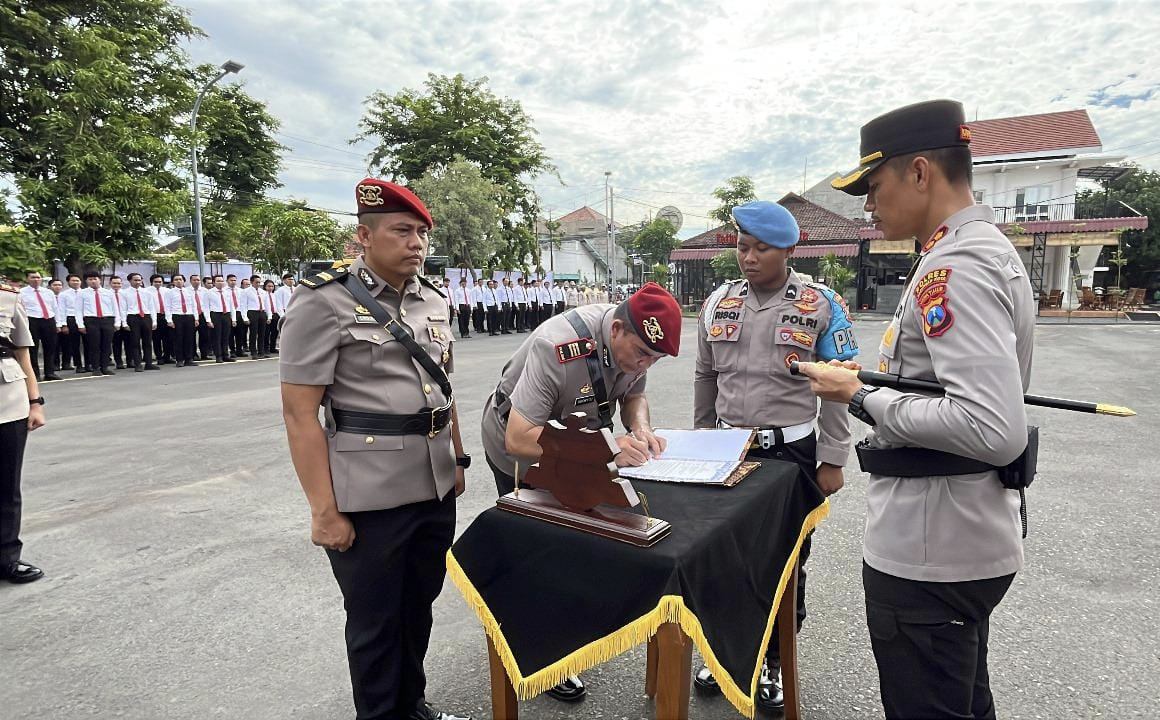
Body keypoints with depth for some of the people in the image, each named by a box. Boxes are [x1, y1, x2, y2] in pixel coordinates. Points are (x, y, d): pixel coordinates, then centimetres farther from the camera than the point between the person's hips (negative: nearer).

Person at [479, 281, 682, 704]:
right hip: (519, 451, -6)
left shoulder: (637, 343, -19)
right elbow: (518, 439, -43)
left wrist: (640, 428, -23)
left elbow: (633, 393, -1)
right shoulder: (556, 349, -41)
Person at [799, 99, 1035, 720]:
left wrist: (862, 397, -21)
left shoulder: (953, 269, -22)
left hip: (927, 553, -11)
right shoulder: (989, 249, 11)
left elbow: (994, 431, -31)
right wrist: (875, 378, 9)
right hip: (966, 543, 11)